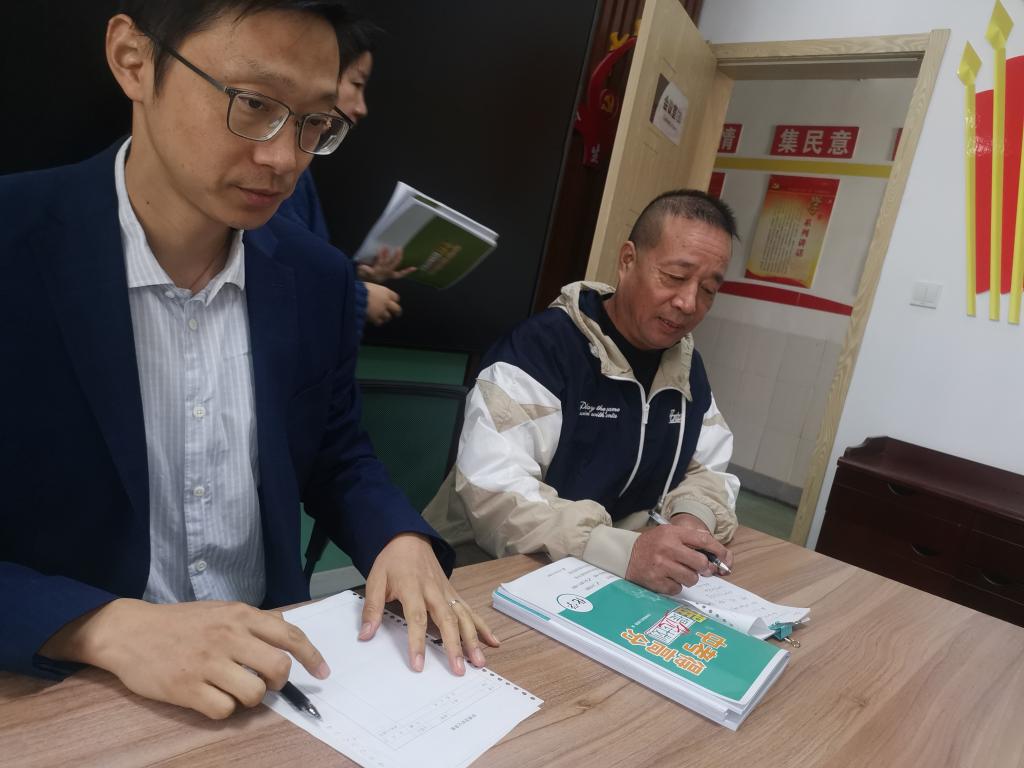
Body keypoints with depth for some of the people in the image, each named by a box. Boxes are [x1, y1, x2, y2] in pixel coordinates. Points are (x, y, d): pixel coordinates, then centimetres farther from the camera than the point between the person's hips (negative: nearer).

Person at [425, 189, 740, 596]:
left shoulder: (687, 366, 5)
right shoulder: (540, 347, -18)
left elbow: (707, 471, 11)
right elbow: (493, 495, -26)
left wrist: (693, 518, -12)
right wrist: (625, 550, -36)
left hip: (609, 581, 7)